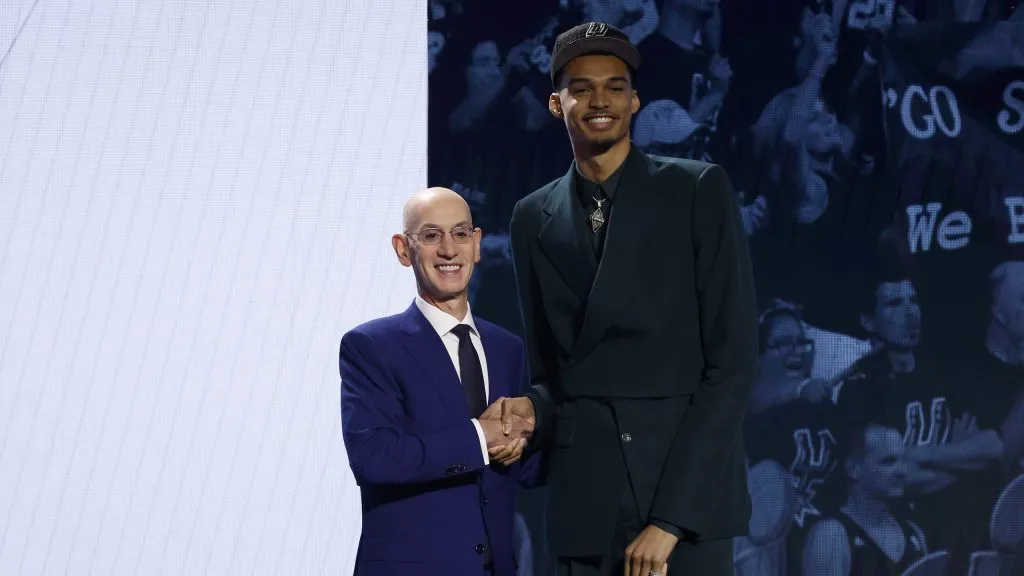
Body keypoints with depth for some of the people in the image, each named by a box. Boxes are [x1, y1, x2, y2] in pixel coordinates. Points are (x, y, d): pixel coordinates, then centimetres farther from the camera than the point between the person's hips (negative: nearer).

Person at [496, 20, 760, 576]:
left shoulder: (699, 191, 0)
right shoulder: (534, 218, 11)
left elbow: (734, 358, -5)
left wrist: (671, 516, -11)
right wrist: (531, 408, -5)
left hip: (690, 487, -3)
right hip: (586, 496, 3)